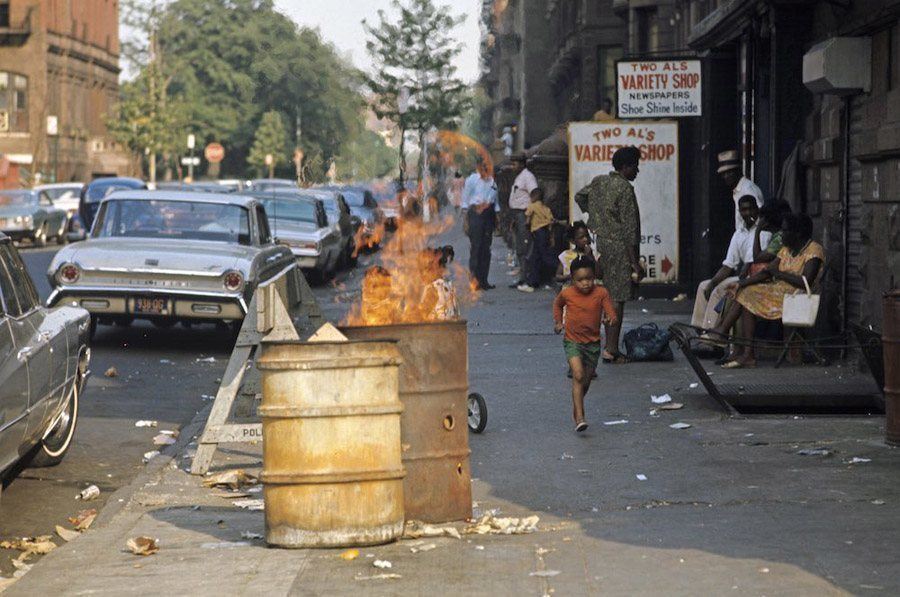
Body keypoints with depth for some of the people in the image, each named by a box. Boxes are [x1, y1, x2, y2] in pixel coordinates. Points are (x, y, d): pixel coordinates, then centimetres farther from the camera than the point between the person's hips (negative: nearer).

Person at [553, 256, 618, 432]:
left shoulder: (601, 293, -9)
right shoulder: (567, 294, -8)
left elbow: (610, 311, -12)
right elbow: (557, 304, 15)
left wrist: (612, 319, -34)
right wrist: (558, 322, 5)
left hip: (593, 343, 2)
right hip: (572, 341, -2)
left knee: (586, 380, 14)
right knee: (578, 375, -20)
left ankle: (576, 408, 42)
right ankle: (579, 417, -23)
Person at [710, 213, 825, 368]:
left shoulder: (814, 250, -11)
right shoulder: (787, 249, 15)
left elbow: (805, 282, -23)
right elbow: (767, 273, 10)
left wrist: (779, 274, -12)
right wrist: (742, 283, -5)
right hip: (779, 290, 8)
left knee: (749, 297, -18)